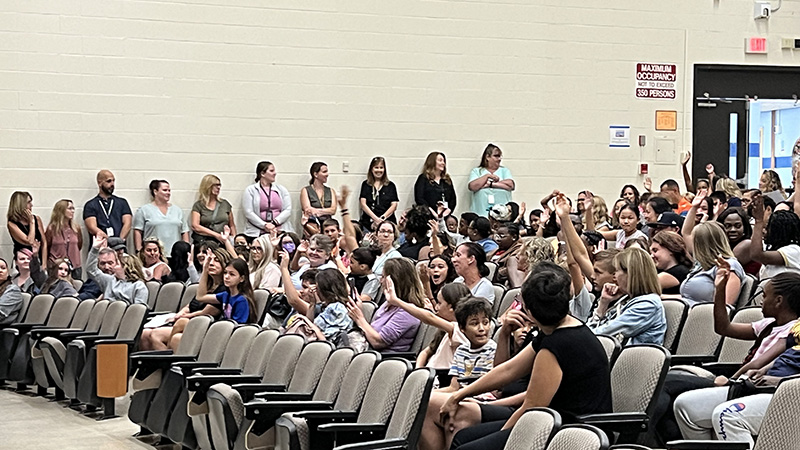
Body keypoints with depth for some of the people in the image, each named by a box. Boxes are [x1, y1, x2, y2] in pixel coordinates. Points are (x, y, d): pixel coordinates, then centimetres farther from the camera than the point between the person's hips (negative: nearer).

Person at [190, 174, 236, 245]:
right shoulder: (198, 206, 7)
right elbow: (195, 227, -4)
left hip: (223, 243, 2)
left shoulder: (225, 204, 18)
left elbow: (232, 226, 21)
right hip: (203, 242, -2)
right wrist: (216, 235, -11)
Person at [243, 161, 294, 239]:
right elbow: (248, 213, -1)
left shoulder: (281, 189, 18)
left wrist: (274, 222, -9)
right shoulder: (250, 190, 9)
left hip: (281, 231, 2)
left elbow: (288, 210, 8)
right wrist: (265, 225, -13)